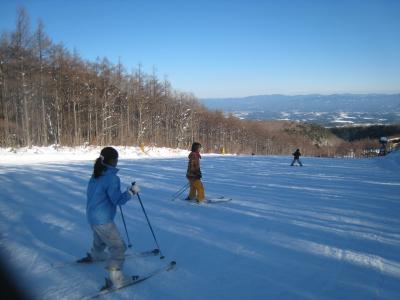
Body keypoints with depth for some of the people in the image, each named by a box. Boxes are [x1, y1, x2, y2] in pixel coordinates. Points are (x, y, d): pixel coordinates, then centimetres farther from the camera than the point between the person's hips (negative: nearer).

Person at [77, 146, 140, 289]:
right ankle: (115, 278, -2)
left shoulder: (96, 174, 4)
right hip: (103, 219, -10)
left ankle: (95, 255, 61)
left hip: (92, 215, 10)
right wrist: (131, 191, -15)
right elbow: (117, 200, -21)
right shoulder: (112, 177, -23)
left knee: (100, 239, 35)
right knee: (118, 246, -3)